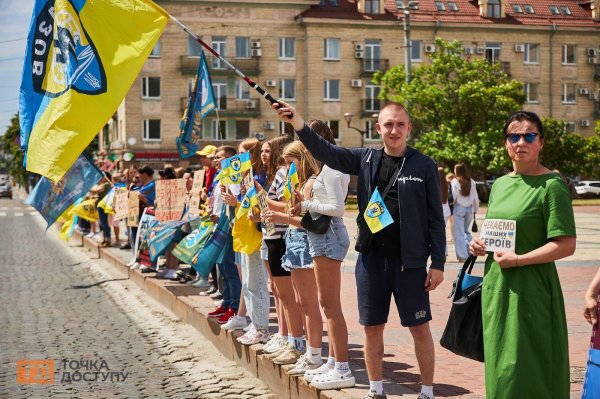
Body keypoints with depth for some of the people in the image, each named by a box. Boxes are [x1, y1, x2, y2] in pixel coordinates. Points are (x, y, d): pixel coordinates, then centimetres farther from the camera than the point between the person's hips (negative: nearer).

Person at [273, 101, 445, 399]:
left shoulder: (424, 166, -3)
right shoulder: (365, 159, 5)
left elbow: (435, 217, -2)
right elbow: (327, 153, -7)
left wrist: (438, 263, -5)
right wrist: (298, 123, -23)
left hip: (410, 260, -3)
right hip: (371, 257, 3)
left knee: (419, 328, 4)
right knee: (372, 327, 11)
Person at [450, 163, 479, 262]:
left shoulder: (455, 182, -7)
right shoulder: (471, 182, 5)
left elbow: (453, 196, -10)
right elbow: (476, 198, 7)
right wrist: (475, 209, 17)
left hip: (459, 208, -5)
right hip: (470, 208, 5)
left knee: (459, 233, 1)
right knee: (466, 231, 20)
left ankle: (462, 256, -2)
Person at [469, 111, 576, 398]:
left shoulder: (551, 186, -10)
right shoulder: (499, 184, 12)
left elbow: (566, 245, -16)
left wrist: (518, 259, -18)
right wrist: (479, 244, 4)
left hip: (530, 290, -7)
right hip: (496, 288, 7)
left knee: (528, 374, -3)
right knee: (500, 366, 13)